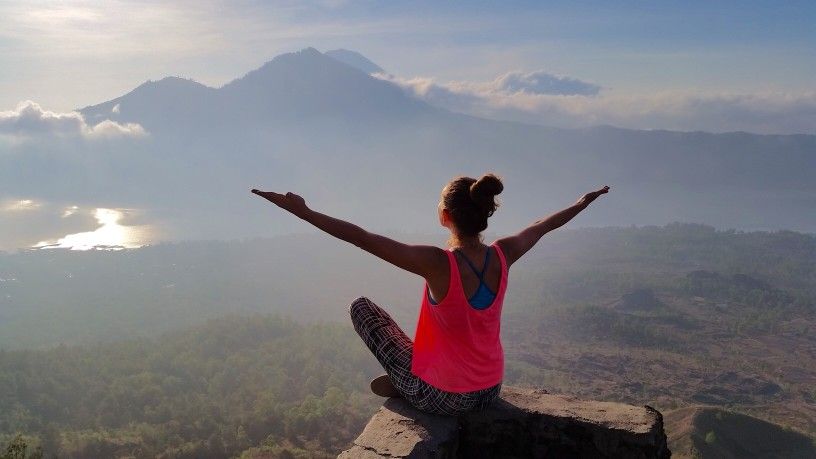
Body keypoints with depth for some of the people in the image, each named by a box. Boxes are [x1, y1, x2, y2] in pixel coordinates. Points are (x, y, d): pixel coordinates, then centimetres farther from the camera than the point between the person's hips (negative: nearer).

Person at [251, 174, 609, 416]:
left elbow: (362, 238, -29)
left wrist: (304, 212, -25)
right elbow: (542, 226, 8)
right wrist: (583, 202, 26)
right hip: (489, 392, 5)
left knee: (360, 306, 6)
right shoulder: (502, 256, -11)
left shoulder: (438, 264, -27)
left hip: (441, 398, -5)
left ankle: (400, 384, 15)